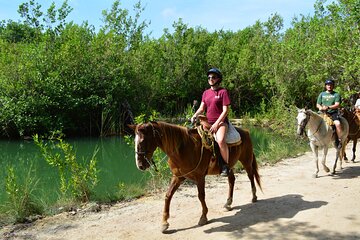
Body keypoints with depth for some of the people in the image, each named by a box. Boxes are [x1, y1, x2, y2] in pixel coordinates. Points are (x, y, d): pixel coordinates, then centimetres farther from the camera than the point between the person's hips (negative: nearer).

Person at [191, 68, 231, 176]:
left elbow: (225, 110, -9)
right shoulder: (206, 93, 15)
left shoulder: (223, 92, -3)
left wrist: (216, 124, -17)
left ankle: (226, 165, -14)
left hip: (221, 121, -6)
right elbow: (201, 108, 11)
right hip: (208, 122, 7)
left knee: (220, 140, -33)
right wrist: (195, 115, -10)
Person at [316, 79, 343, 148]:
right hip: (323, 113, 3)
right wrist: (320, 107, -8)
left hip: (333, 113, -3)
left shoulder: (336, 94, 7)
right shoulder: (322, 94, 16)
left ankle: (339, 140, -18)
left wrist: (328, 107, -20)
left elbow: (337, 105, -5)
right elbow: (317, 104, 16)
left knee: (337, 124, -29)